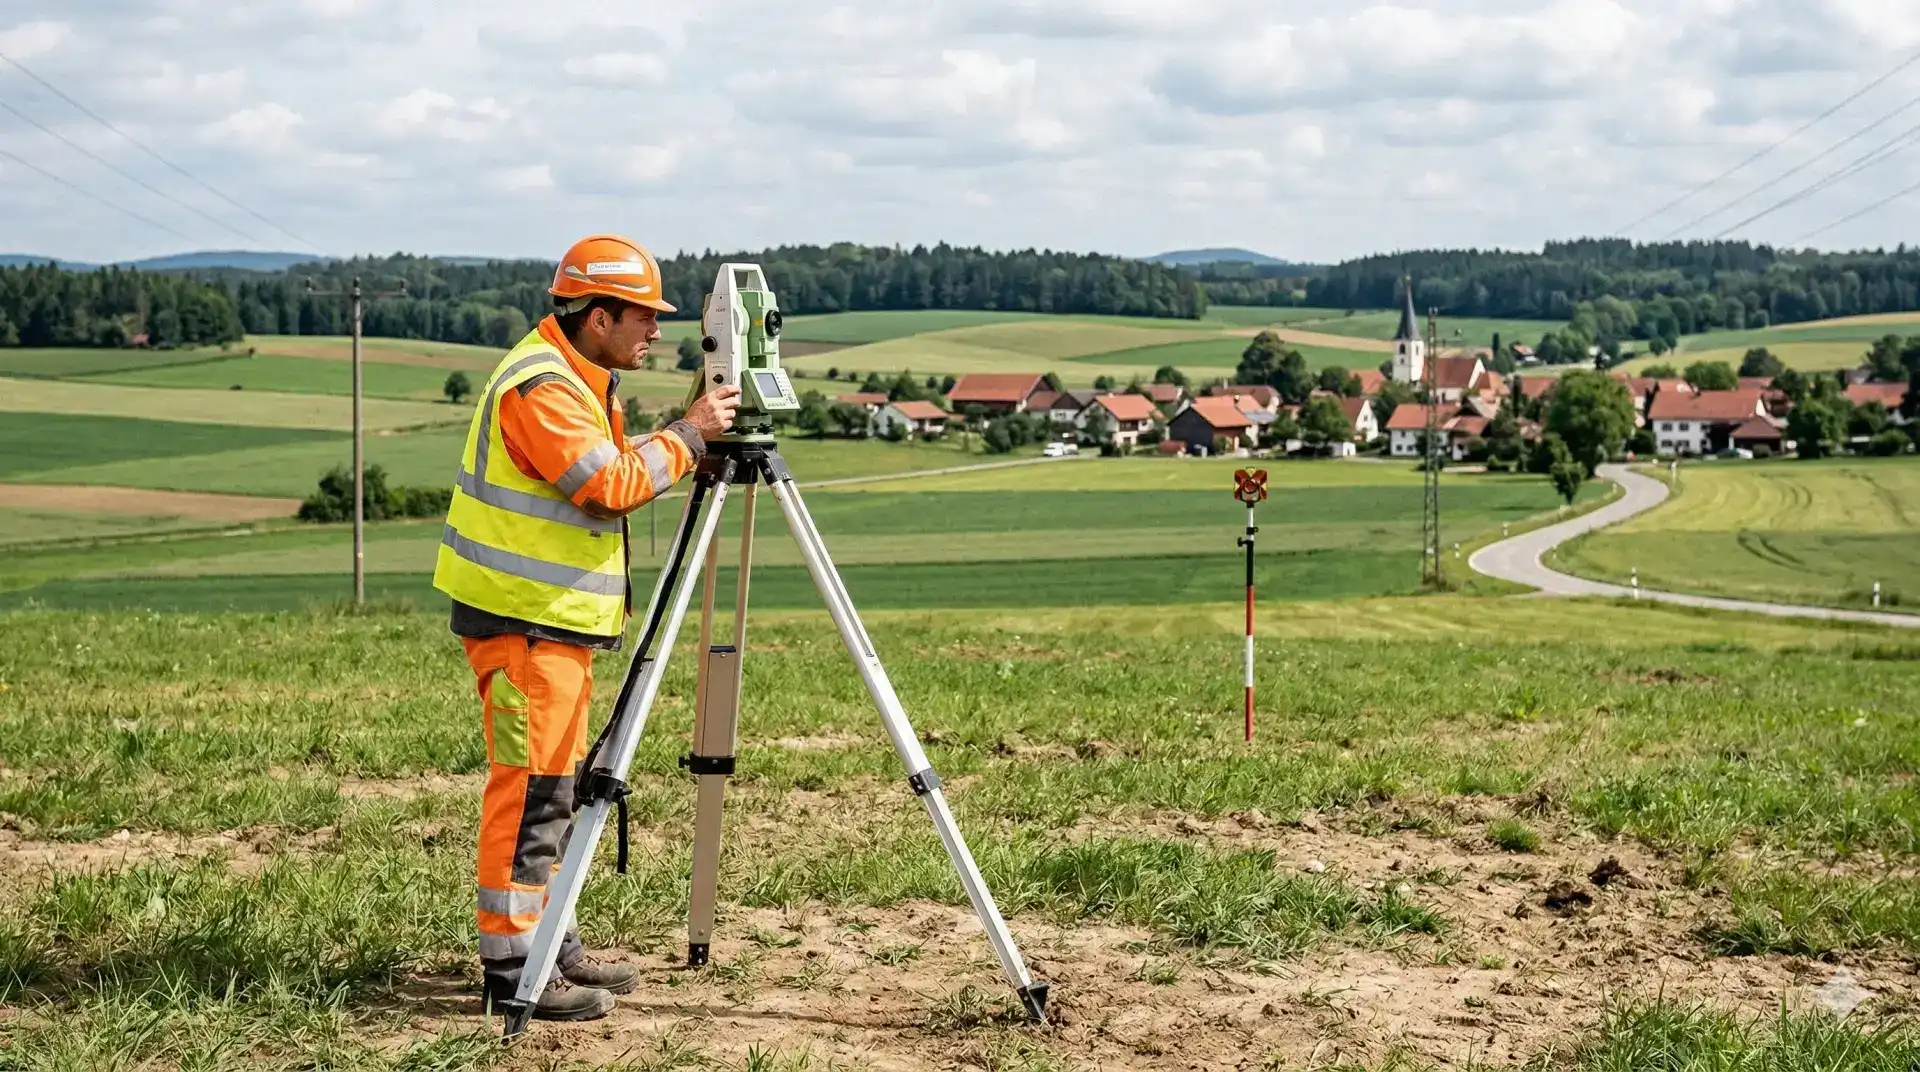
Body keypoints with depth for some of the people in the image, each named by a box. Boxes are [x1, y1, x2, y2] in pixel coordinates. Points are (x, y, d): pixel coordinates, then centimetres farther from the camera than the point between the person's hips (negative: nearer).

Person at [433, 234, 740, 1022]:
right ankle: (510, 969, -5)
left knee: (554, 786, 16)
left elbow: (612, 470, 19)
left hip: (557, 615, 11)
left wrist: (683, 436, 7)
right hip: (522, 617, -11)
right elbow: (612, 486, -23)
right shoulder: (538, 386, -18)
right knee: (529, 789, -8)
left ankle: (548, 945, 24)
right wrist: (687, 436, -15)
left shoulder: (574, 379, 16)